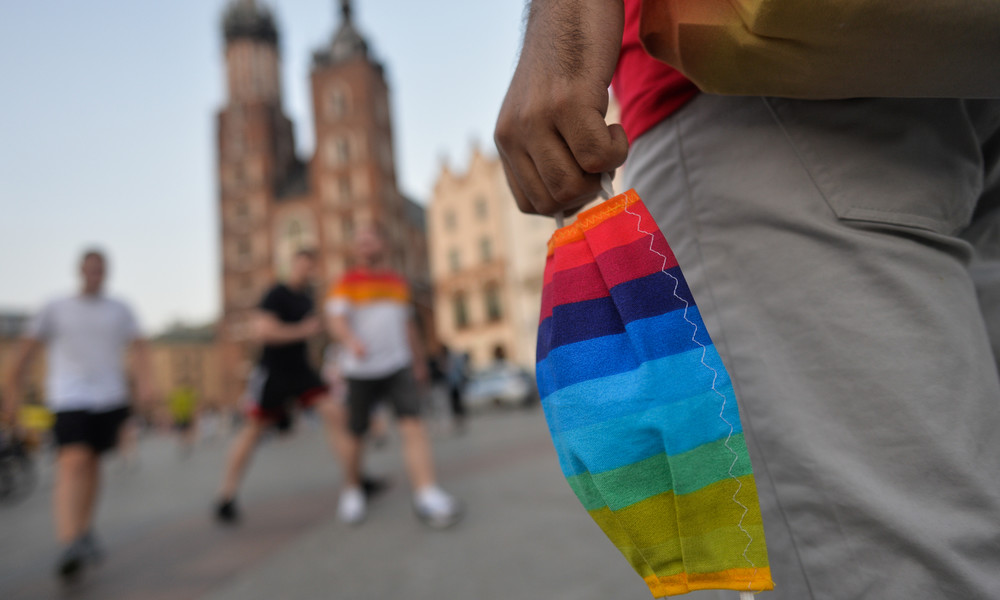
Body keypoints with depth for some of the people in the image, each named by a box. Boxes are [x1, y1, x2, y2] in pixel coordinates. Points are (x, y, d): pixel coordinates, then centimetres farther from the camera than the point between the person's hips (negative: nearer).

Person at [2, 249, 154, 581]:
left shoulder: (120, 310, 9)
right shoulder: (56, 309, 6)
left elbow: (138, 348, 1)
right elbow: (28, 347, 10)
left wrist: (145, 383, -13)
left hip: (109, 398, 3)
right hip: (69, 400, -2)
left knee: (92, 463, 13)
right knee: (73, 463, -18)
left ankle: (84, 532, 31)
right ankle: (69, 545, -24)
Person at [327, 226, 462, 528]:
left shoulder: (399, 282, 16)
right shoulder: (347, 283, 2)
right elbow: (336, 319, -14)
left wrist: (419, 362, 24)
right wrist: (351, 340, -35)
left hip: (398, 365, 2)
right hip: (360, 370, -2)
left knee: (413, 423, -14)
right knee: (356, 434, 6)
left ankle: (427, 494, -16)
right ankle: (352, 490, 29)